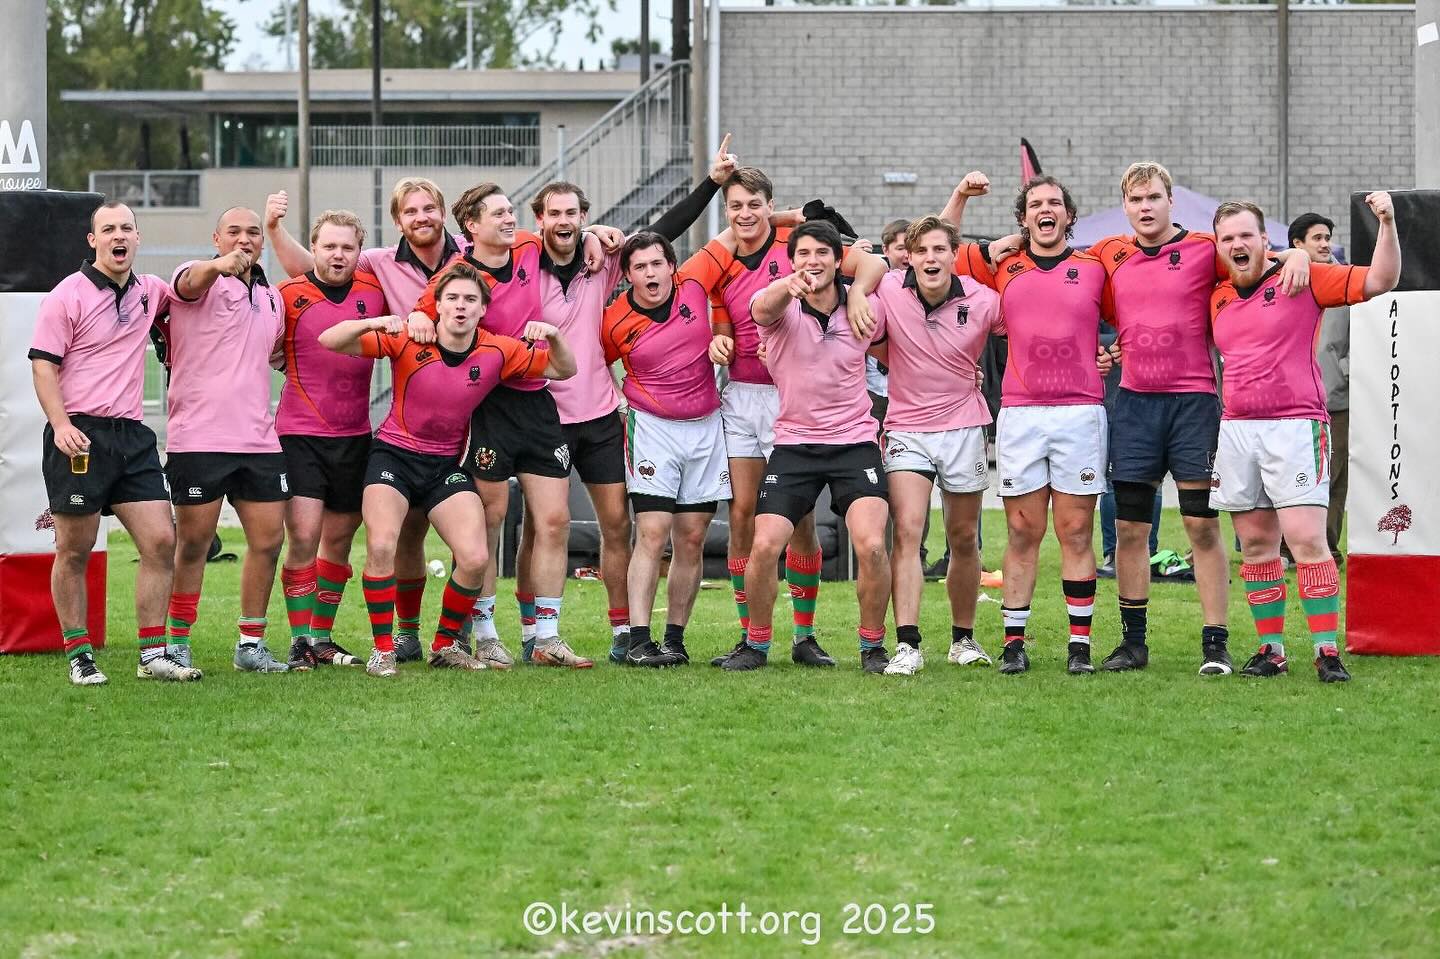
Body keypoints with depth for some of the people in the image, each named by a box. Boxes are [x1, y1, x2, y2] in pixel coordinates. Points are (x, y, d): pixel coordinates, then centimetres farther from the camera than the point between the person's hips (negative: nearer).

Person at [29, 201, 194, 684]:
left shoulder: (149, 291, 12)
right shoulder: (68, 296, -5)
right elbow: (43, 364, -8)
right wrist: (60, 424, -21)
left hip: (132, 435, 5)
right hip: (79, 436, -5)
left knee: (161, 540, -1)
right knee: (74, 552, 0)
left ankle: (153, 654, 5)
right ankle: (78, 656, 9)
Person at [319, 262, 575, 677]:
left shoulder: (498, 351, -7)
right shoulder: (409, 340, -15)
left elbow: (563, 370, 2)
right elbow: (329, 341, -20)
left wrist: (553, 337, -20)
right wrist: (372, 323, -39)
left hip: (446, 464, 2)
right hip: (394, 453, -2)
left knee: (475, 559, -12)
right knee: (381, 547, -23)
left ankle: (446, 644, 12)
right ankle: (382, 650, -8)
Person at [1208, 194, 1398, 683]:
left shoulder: (1303, 279, -1)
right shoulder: (1217, 299, 13)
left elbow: (1379, 281, -6)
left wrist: (1387, 223, -18)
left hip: (1295, 427, -5)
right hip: (1235, 430, 5)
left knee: (1307, 539, -13)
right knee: (1255, 545, 6)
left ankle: (1327, 650, -11)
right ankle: (1271, 648, 12)